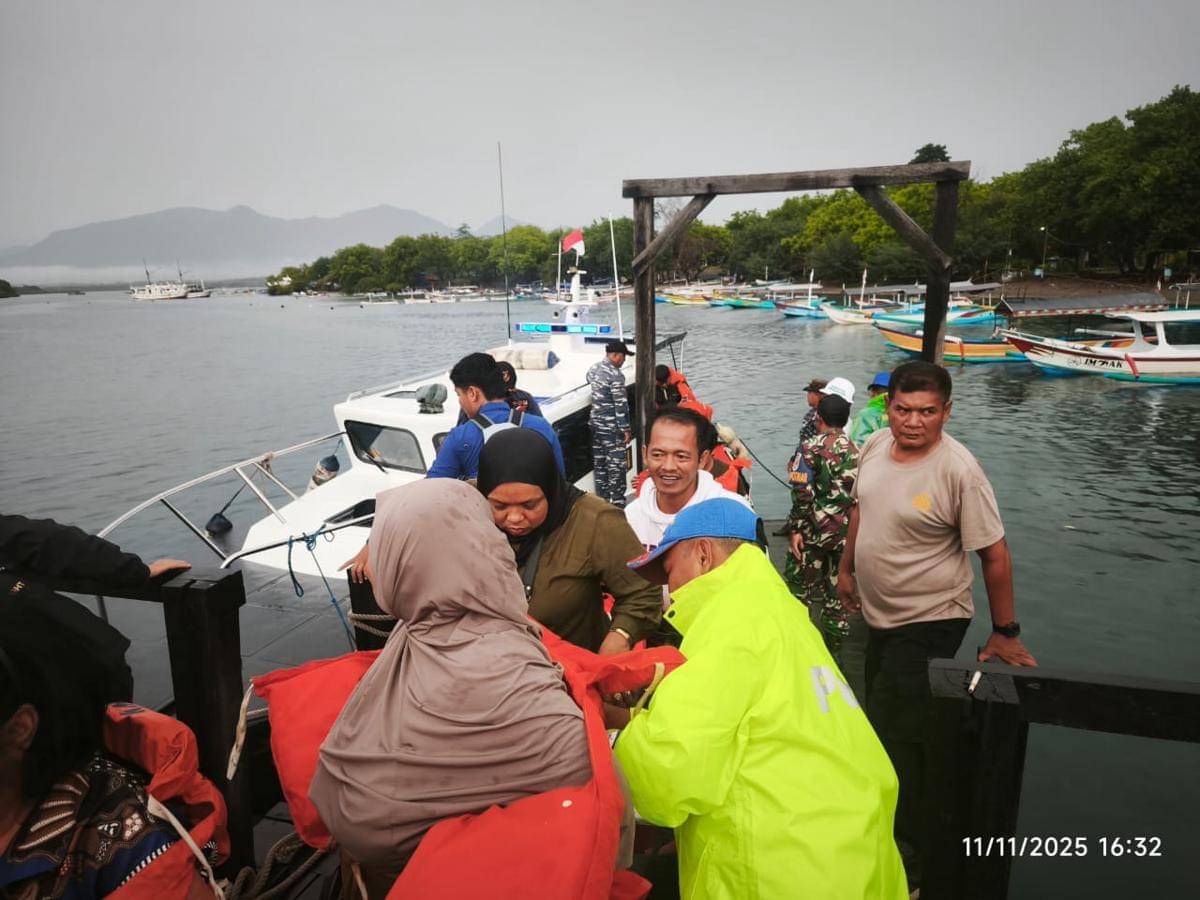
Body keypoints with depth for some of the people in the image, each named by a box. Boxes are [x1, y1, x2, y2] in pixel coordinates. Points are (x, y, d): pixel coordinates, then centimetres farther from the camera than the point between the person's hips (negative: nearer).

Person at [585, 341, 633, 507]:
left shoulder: (593, 369, 7)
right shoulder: (616, 375, -19)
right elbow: (620, 404, -19)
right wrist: (626, 429, -15)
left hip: (595, 423, 8)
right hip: (612, 427, -8)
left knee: (599, 462, 14)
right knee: (616, 464, -1)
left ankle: (601, 499, 22)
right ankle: (617, 502, 3)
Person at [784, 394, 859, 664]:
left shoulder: (812, 446, -8)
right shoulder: (857, 451, 6)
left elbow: (803, 492, -16)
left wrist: (795, 528, -10)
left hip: (814, 530, -4)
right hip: (848, 534, 4)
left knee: (799, 590, 9)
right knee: (838, 593, 13)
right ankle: (833, 651, 21)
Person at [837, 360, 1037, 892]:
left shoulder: (958, 470, -24)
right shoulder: (876, 445, -5)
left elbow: (995, 555, -18)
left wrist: (1005, 633, -13)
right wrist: (846, 568, 18)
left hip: (929, 622, -7)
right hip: (879, 611, 7)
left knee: (898, 743, 0)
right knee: (882, 725, 24)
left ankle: (907, 866, 21)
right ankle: (879, 829, 48)